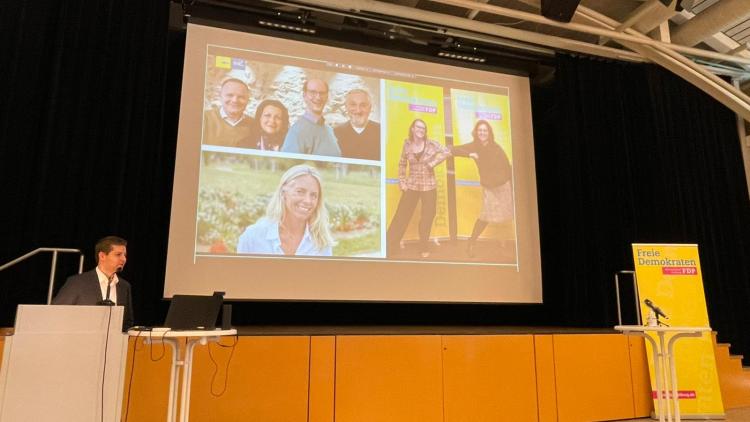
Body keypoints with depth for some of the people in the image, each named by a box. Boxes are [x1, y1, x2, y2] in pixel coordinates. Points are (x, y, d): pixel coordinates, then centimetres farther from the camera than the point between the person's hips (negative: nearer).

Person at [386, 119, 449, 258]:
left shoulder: (431, 144, -5)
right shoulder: (407, 144, -1)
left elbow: (446, 152, -10)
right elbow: (402, 164, 7)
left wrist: (433, 163, -15)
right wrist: (402, 182, 0)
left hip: (429, 186, 0)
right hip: (411, 186, 0)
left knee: (427, 218, 7)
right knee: (401, 216, -2)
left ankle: (423, 248, 24)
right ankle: (387, 246, 3)